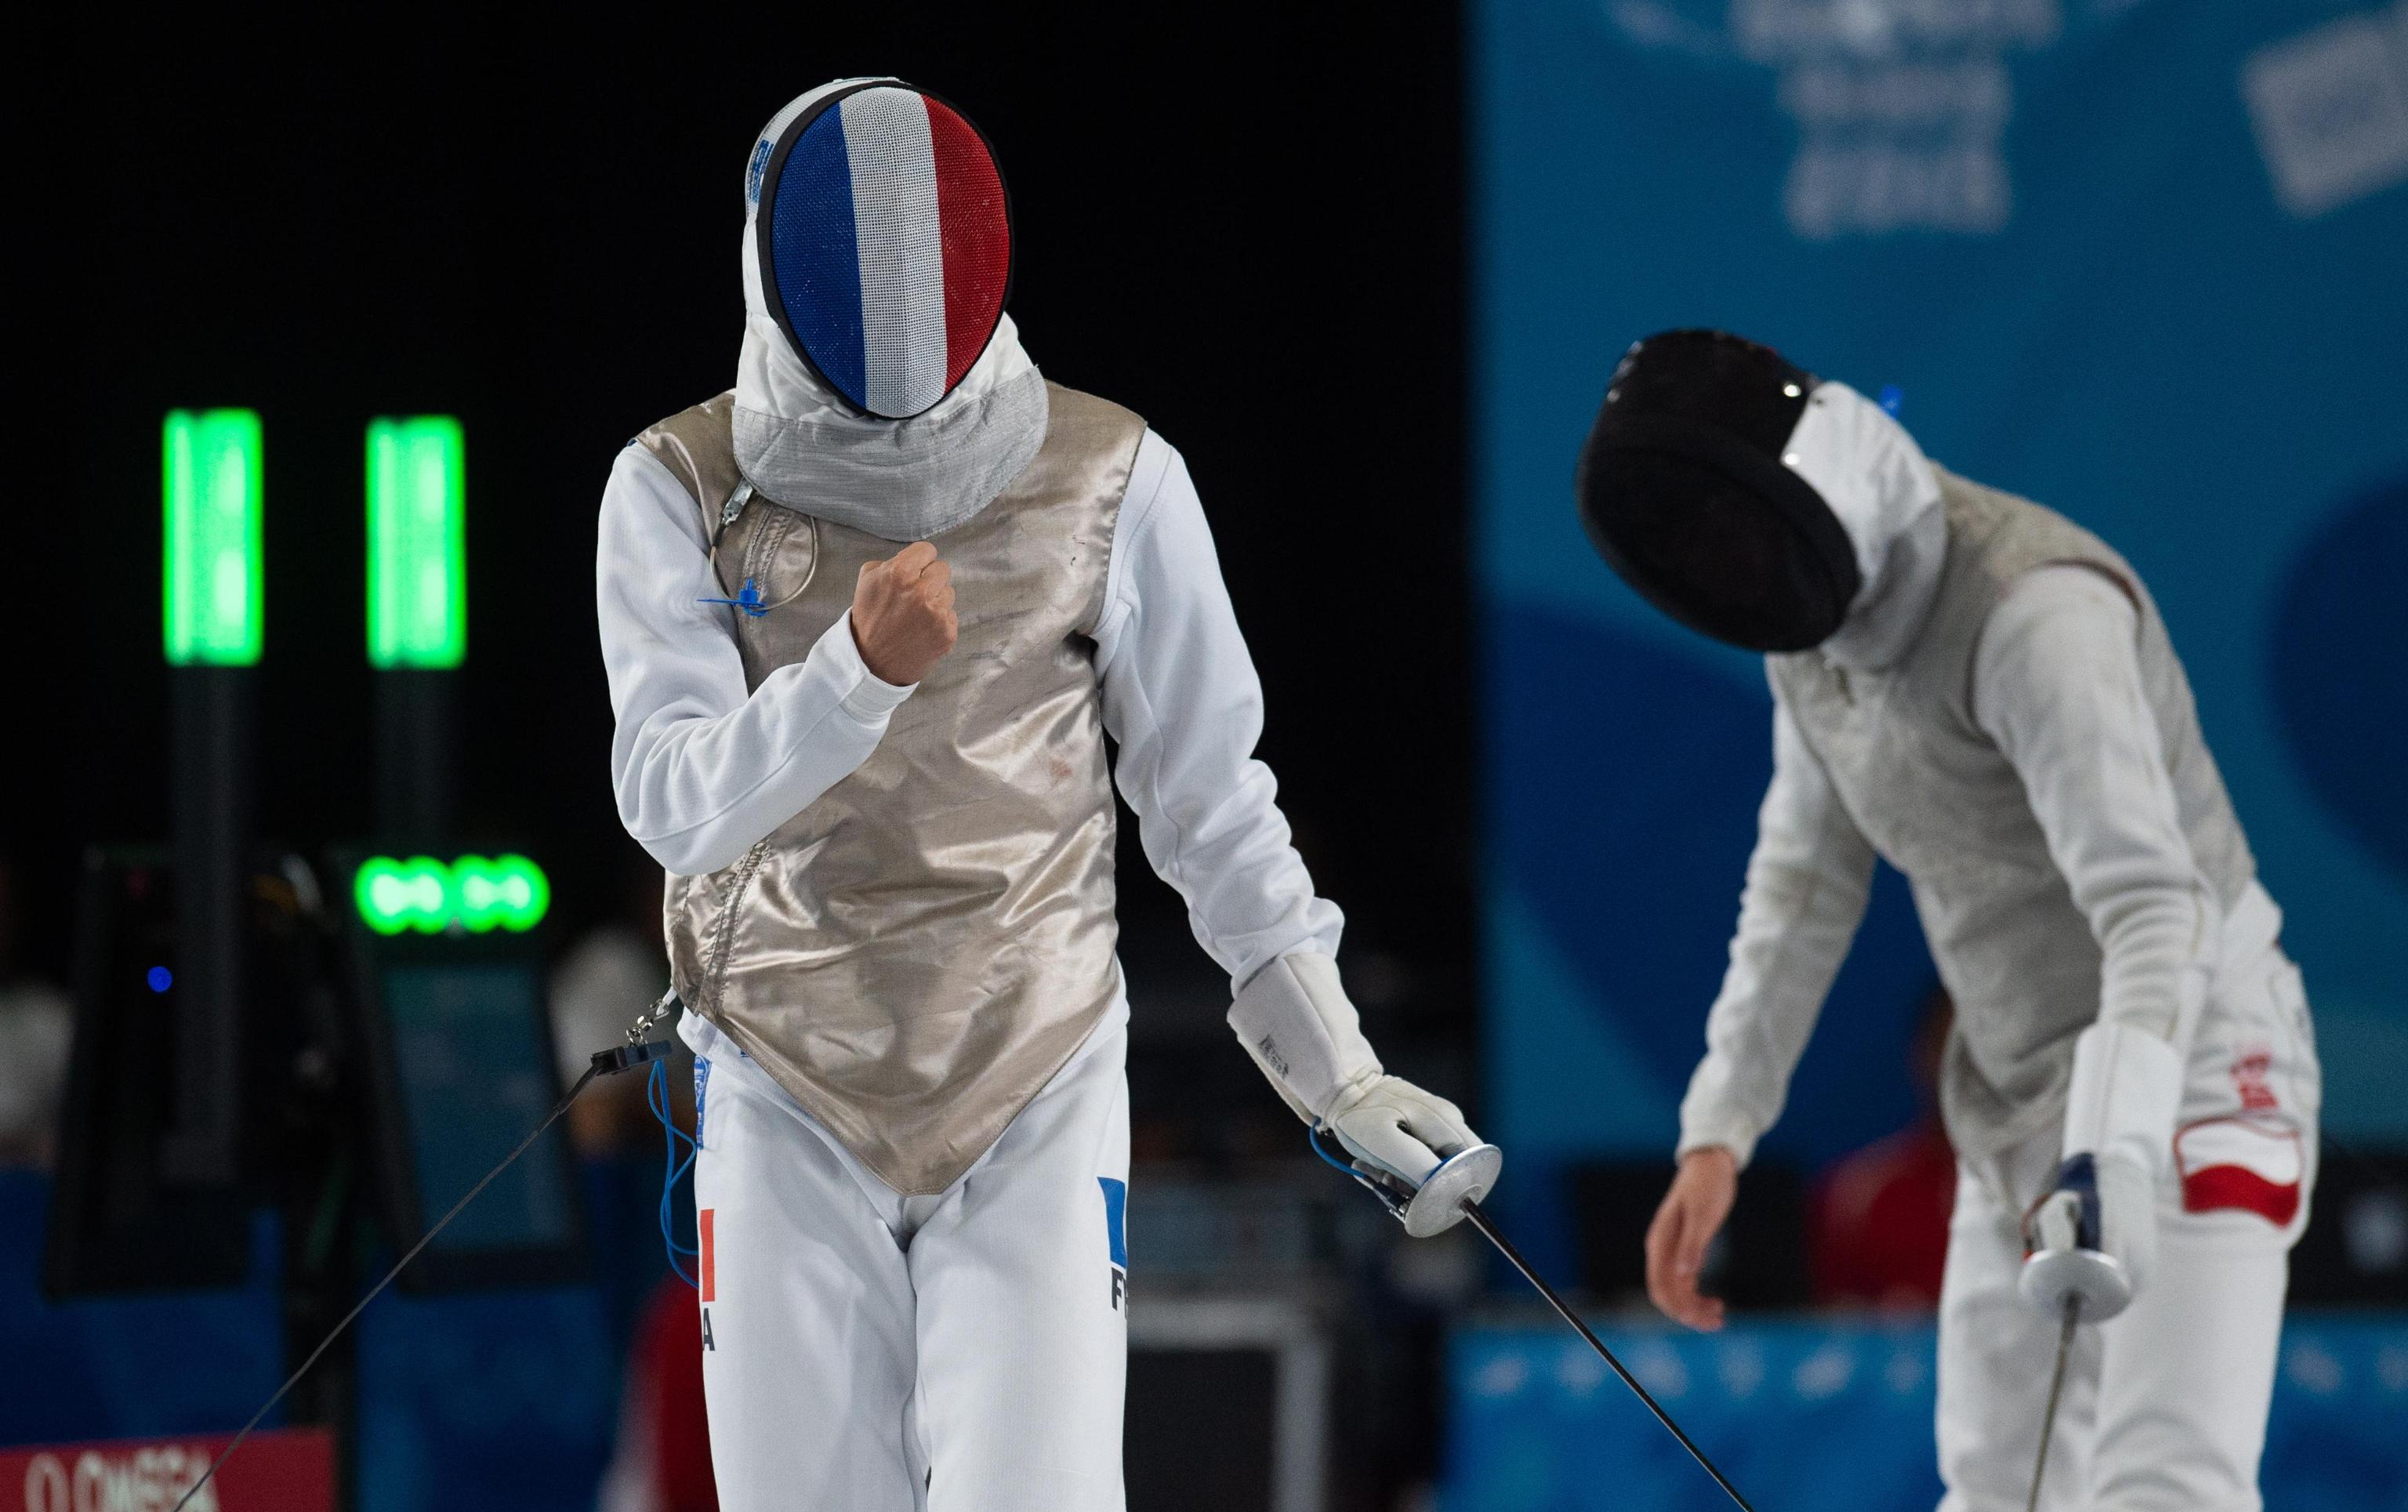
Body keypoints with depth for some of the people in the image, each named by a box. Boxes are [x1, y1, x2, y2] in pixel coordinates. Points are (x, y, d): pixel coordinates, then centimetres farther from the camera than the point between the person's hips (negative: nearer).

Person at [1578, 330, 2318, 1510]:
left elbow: (2153, 904, -37)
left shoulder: (2036, 608, -27)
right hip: (2019, 1102, 9)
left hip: (2184, 1085, -9)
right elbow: (1808, 876, 15)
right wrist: (1718, 1132, 8)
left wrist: (2115, 1153, -51)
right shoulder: (1820, 618, 0)